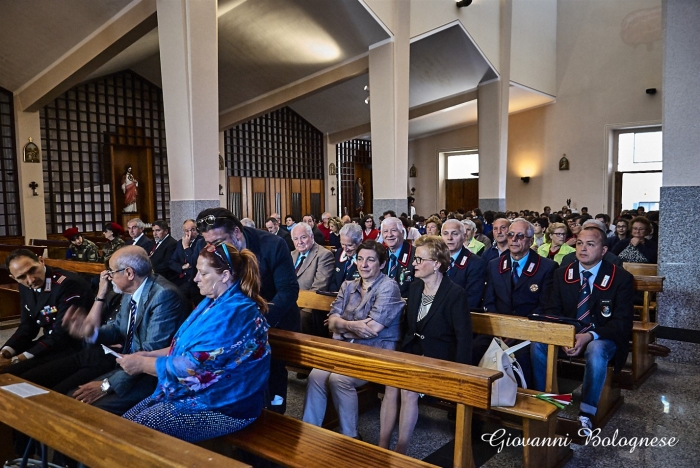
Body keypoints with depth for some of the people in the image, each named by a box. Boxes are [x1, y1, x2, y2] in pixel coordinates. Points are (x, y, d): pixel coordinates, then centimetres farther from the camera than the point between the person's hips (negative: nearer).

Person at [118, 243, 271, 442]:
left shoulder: (234, 313, -24)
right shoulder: (214, 303, 8)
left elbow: (194, 365, -25)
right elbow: (185, 347, 14)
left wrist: (142, 364, -12)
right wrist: (147, 355, 0)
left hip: (223, 407, -9)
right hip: (201, 392, 9)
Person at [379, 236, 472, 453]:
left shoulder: (456, 294, -13)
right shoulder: (415, 287, 7)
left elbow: (463, 337, -14)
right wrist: (403, 352, 3)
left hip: (439, 357, -5)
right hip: (413, 351, 5)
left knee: (409, 391, -27)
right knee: (391, 385, -21)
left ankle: (400, 452, -12)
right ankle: (382, 447, -12)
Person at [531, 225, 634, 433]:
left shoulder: (621, 278, -8)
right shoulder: (562, 274, 3)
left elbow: (622, 322, -12)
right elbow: (552, 311, 3)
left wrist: (591, 336, -29)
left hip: (602, 338, -3)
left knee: (596, 351, -38)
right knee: (537, 343, -26)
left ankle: (586, 415, -26)